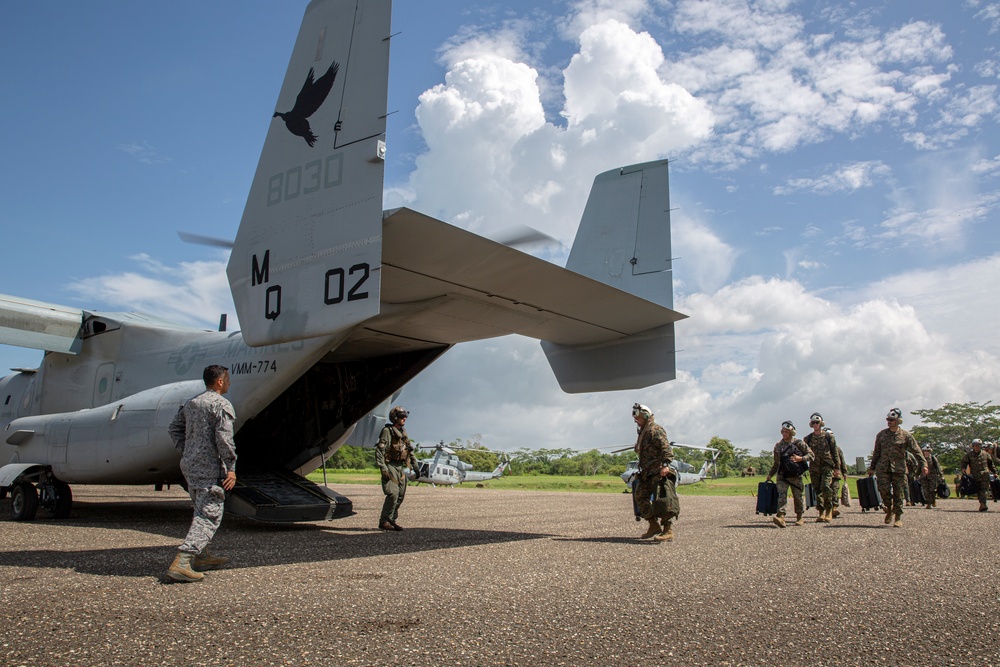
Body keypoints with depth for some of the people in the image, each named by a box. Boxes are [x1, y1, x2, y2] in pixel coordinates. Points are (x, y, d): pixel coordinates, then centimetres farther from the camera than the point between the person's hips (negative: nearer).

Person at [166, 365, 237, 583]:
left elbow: (174, 429, 18)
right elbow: (224, 438, -18)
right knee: (209, 515, -7)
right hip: (209, 468, -9)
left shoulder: (191, 403, 15)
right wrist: (231, 468, -13)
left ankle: (201, 556, 30)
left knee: (201, 511, 22)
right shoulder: (221, 405, -11)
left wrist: (186, 452, 20)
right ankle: (181, 562, -17)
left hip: (189, 465, 9)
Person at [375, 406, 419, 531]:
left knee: (401, 495, 6)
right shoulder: (387, 431, -9)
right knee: (393, 494, -16)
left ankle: (391, 520, 16)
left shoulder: (403, 432, 15)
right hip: (390, 466, -8)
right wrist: (383, 468, -22)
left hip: (401, 467, 8)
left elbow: (410, 450, 23)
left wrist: (415, 465, 17)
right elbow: (379, 450, -15)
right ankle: (384, 521, -8)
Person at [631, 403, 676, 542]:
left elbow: (666, 447, -21)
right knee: (640, 496, 8)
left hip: (657, 472, -10)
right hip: (646, 473, 10)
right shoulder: (642, 432, 21)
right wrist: (641, 471, 24)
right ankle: (654, 526, 14)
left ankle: (668, 530, -8)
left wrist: (665, 464, -32)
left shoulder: (655, 430, -10)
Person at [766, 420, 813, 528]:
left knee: (797, 496, 6)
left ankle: (799, 517, 23)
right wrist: (770, 474, 18)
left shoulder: (799, 443, -2)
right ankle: (780, 517, -25)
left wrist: (800, 458, -17)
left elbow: (811, 454, 0)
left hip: (796, 475, -2)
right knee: (781, 495, -13)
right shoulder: (778, 445, 10)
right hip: (782, 475, 2)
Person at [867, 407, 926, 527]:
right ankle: (889, 508, 16)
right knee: (883, 489, -10)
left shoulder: (905, 436, 1)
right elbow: (876, 452, 14)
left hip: (899, 468, -2)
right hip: (883, 468, 2)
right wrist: (872, 467, 15)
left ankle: (898, 518, 7)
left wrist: (923, 465, -10)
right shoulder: (881, 434, 8)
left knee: (898, 493, 0)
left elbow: (916, 451, 1)